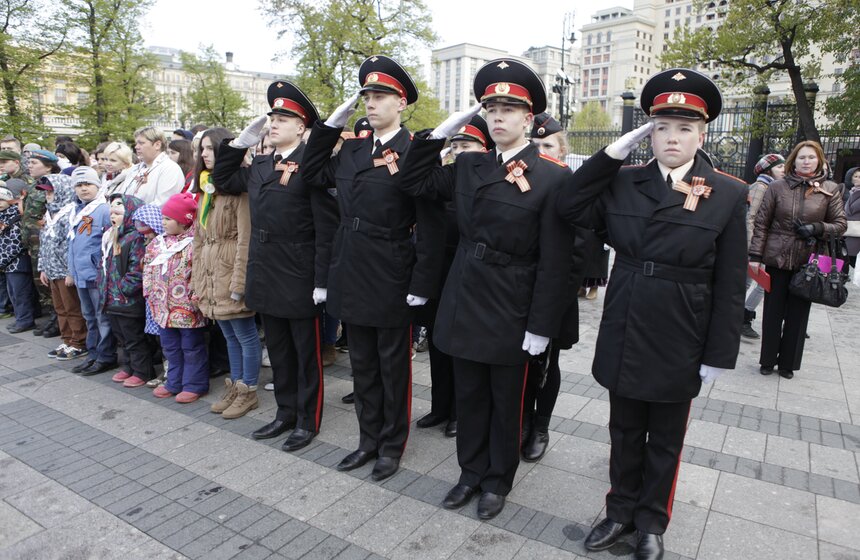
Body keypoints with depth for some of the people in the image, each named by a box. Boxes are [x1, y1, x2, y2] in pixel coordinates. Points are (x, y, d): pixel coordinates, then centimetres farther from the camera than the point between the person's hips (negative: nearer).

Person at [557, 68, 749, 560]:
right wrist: (614, 152, -8)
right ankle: (621, 510, 39)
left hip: (678, 344, -2)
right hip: (624, 336, 2)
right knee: (625, 432, 18)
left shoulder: (728, 196, -7)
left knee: (665, 441, 17)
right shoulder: (623, 183, 1)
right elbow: (571, 208, -8)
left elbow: (730, 286, -6)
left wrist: (719, 355, -7)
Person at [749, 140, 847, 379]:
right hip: (776, 259, -1)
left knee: (798, 314, 9)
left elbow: (840, 224, 6)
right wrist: (755, 255, -6)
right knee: (773, 312, 7)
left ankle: (788, 363, 23)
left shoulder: (830, 190, 2)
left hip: (808, 263, 1)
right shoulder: (777, 187, -1)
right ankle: (768, 360, 21)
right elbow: (761, 223, 0)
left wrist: (817, 229, -14)